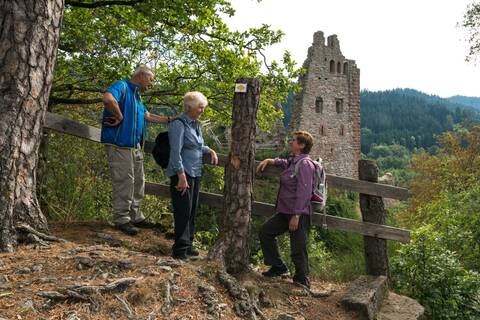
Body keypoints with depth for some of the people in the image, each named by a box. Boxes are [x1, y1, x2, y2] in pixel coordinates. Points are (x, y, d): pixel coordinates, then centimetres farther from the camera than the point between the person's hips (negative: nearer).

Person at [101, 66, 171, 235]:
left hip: (136, 146, 10)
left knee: (138, 182, 14)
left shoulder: (136, 96, 22)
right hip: (120, 144, -10)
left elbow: (149, 116, 26)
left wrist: (170, 119, 23)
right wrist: (119, 116, -17)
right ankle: (121, 219, 5)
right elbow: (108, 99, -29)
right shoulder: (122, 86, -7)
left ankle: (135, 217, 24)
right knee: (124, 182, -6)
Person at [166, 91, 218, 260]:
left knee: (192, 211, 13)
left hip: (196, 174, 9)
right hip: (183, 174, -9)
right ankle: (180, 249, 4)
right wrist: (182, 176, -23)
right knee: (183, 211, -6)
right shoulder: (179, 124, -12)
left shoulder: (196, 124, 14)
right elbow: (176, 152, -18)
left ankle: (188, 245, 25)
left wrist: (210, 150, 11)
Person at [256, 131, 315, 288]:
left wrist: (296, 216, -24)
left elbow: (304, 192, -22)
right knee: (266, 231, 14)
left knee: (298, 249, -2)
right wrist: (269, 161, 23)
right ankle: (278, 267, 24)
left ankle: (302, 281, 17)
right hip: (285, 212, 10)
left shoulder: (304, 164, -16)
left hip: (299, 213, -10)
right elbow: (284, 163, 38)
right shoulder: (292, 161, 12)